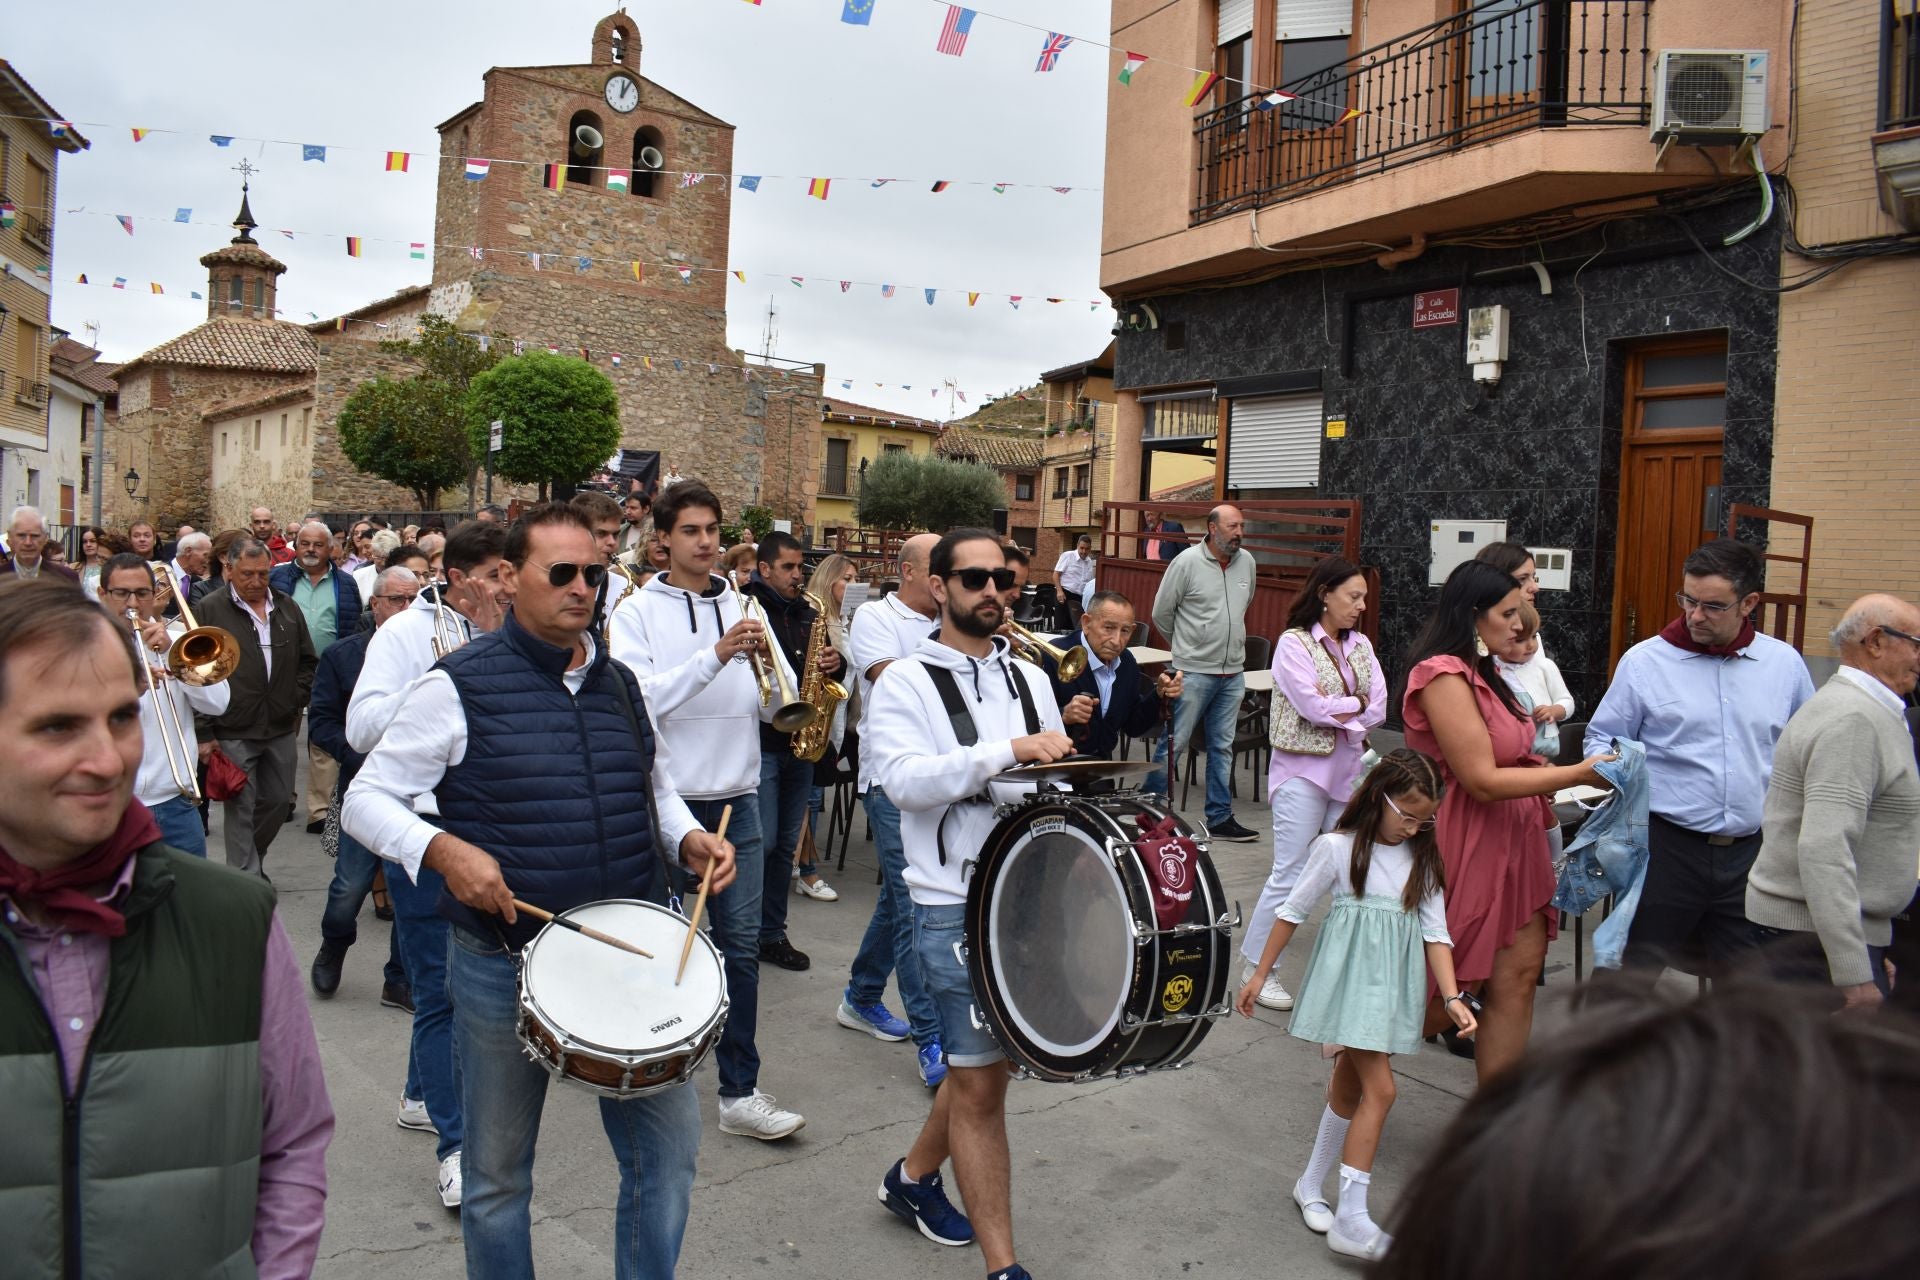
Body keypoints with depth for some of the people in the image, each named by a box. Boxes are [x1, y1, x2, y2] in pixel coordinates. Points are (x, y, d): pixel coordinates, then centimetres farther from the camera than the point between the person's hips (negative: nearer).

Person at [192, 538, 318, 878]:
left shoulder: (287, 607, 9)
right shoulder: (210, 610, -4)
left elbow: (308, 660, 17)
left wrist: (296, 701, 6)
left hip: (282, 727, 5)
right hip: (234, 731, -5)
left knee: (278, 801, 14)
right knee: (241, 810, 1)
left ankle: (252, 860, 36)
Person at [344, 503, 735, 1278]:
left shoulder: (620, 684, 6)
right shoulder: (459, 686, -9)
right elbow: (365, 800, -6)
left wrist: (688, 839, -1)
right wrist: (443, 849, -24)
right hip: (504, 967, -4)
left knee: (668, 1142, 10)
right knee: (499, 1173, 14)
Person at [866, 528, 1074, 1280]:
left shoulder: (1028, 679, 12)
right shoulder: (906, 681, -5)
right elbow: (903, 779, -21)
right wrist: (1008, 751, -28)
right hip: (954, 903, -6)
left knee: (990, 1056, 18)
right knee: (981, 1080, -1)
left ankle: (914, 1177, 42)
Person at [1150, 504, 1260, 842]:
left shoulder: (1246, 561, 6)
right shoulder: (1186, 563, -11)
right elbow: (1161, 612, -3)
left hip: (1233, 673, 6)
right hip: (1193, 671, -6)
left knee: (1222, 747, 13)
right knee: (1173, 744, -2)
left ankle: (1220, 818, 21)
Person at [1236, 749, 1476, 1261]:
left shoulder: (1424, 859, 7)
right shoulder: (1337, 848, -8)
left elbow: (1436, 932, 5)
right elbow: (1293, 911, -1)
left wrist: (1452, 997, -7)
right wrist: (1259, 975, 2)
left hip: (1394, 986, 5)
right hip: (1352, 980, -5)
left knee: (1349, 1087, 13)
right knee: (1380, 1089, -12)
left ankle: (1312, 1185, 30)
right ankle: (1352, 1220, -9)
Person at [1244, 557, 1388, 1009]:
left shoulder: (1361, 646, 10)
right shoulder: (1293, 643, -7)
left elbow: (1378, 710, 1)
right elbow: (1314, 706, -17)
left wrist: (1338, 710, -14)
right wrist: (1359, 704, -5)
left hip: (1350, 769, 6)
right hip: (1304, 769, -6)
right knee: (1290, 873, -3)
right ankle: (1258, 965, 8)